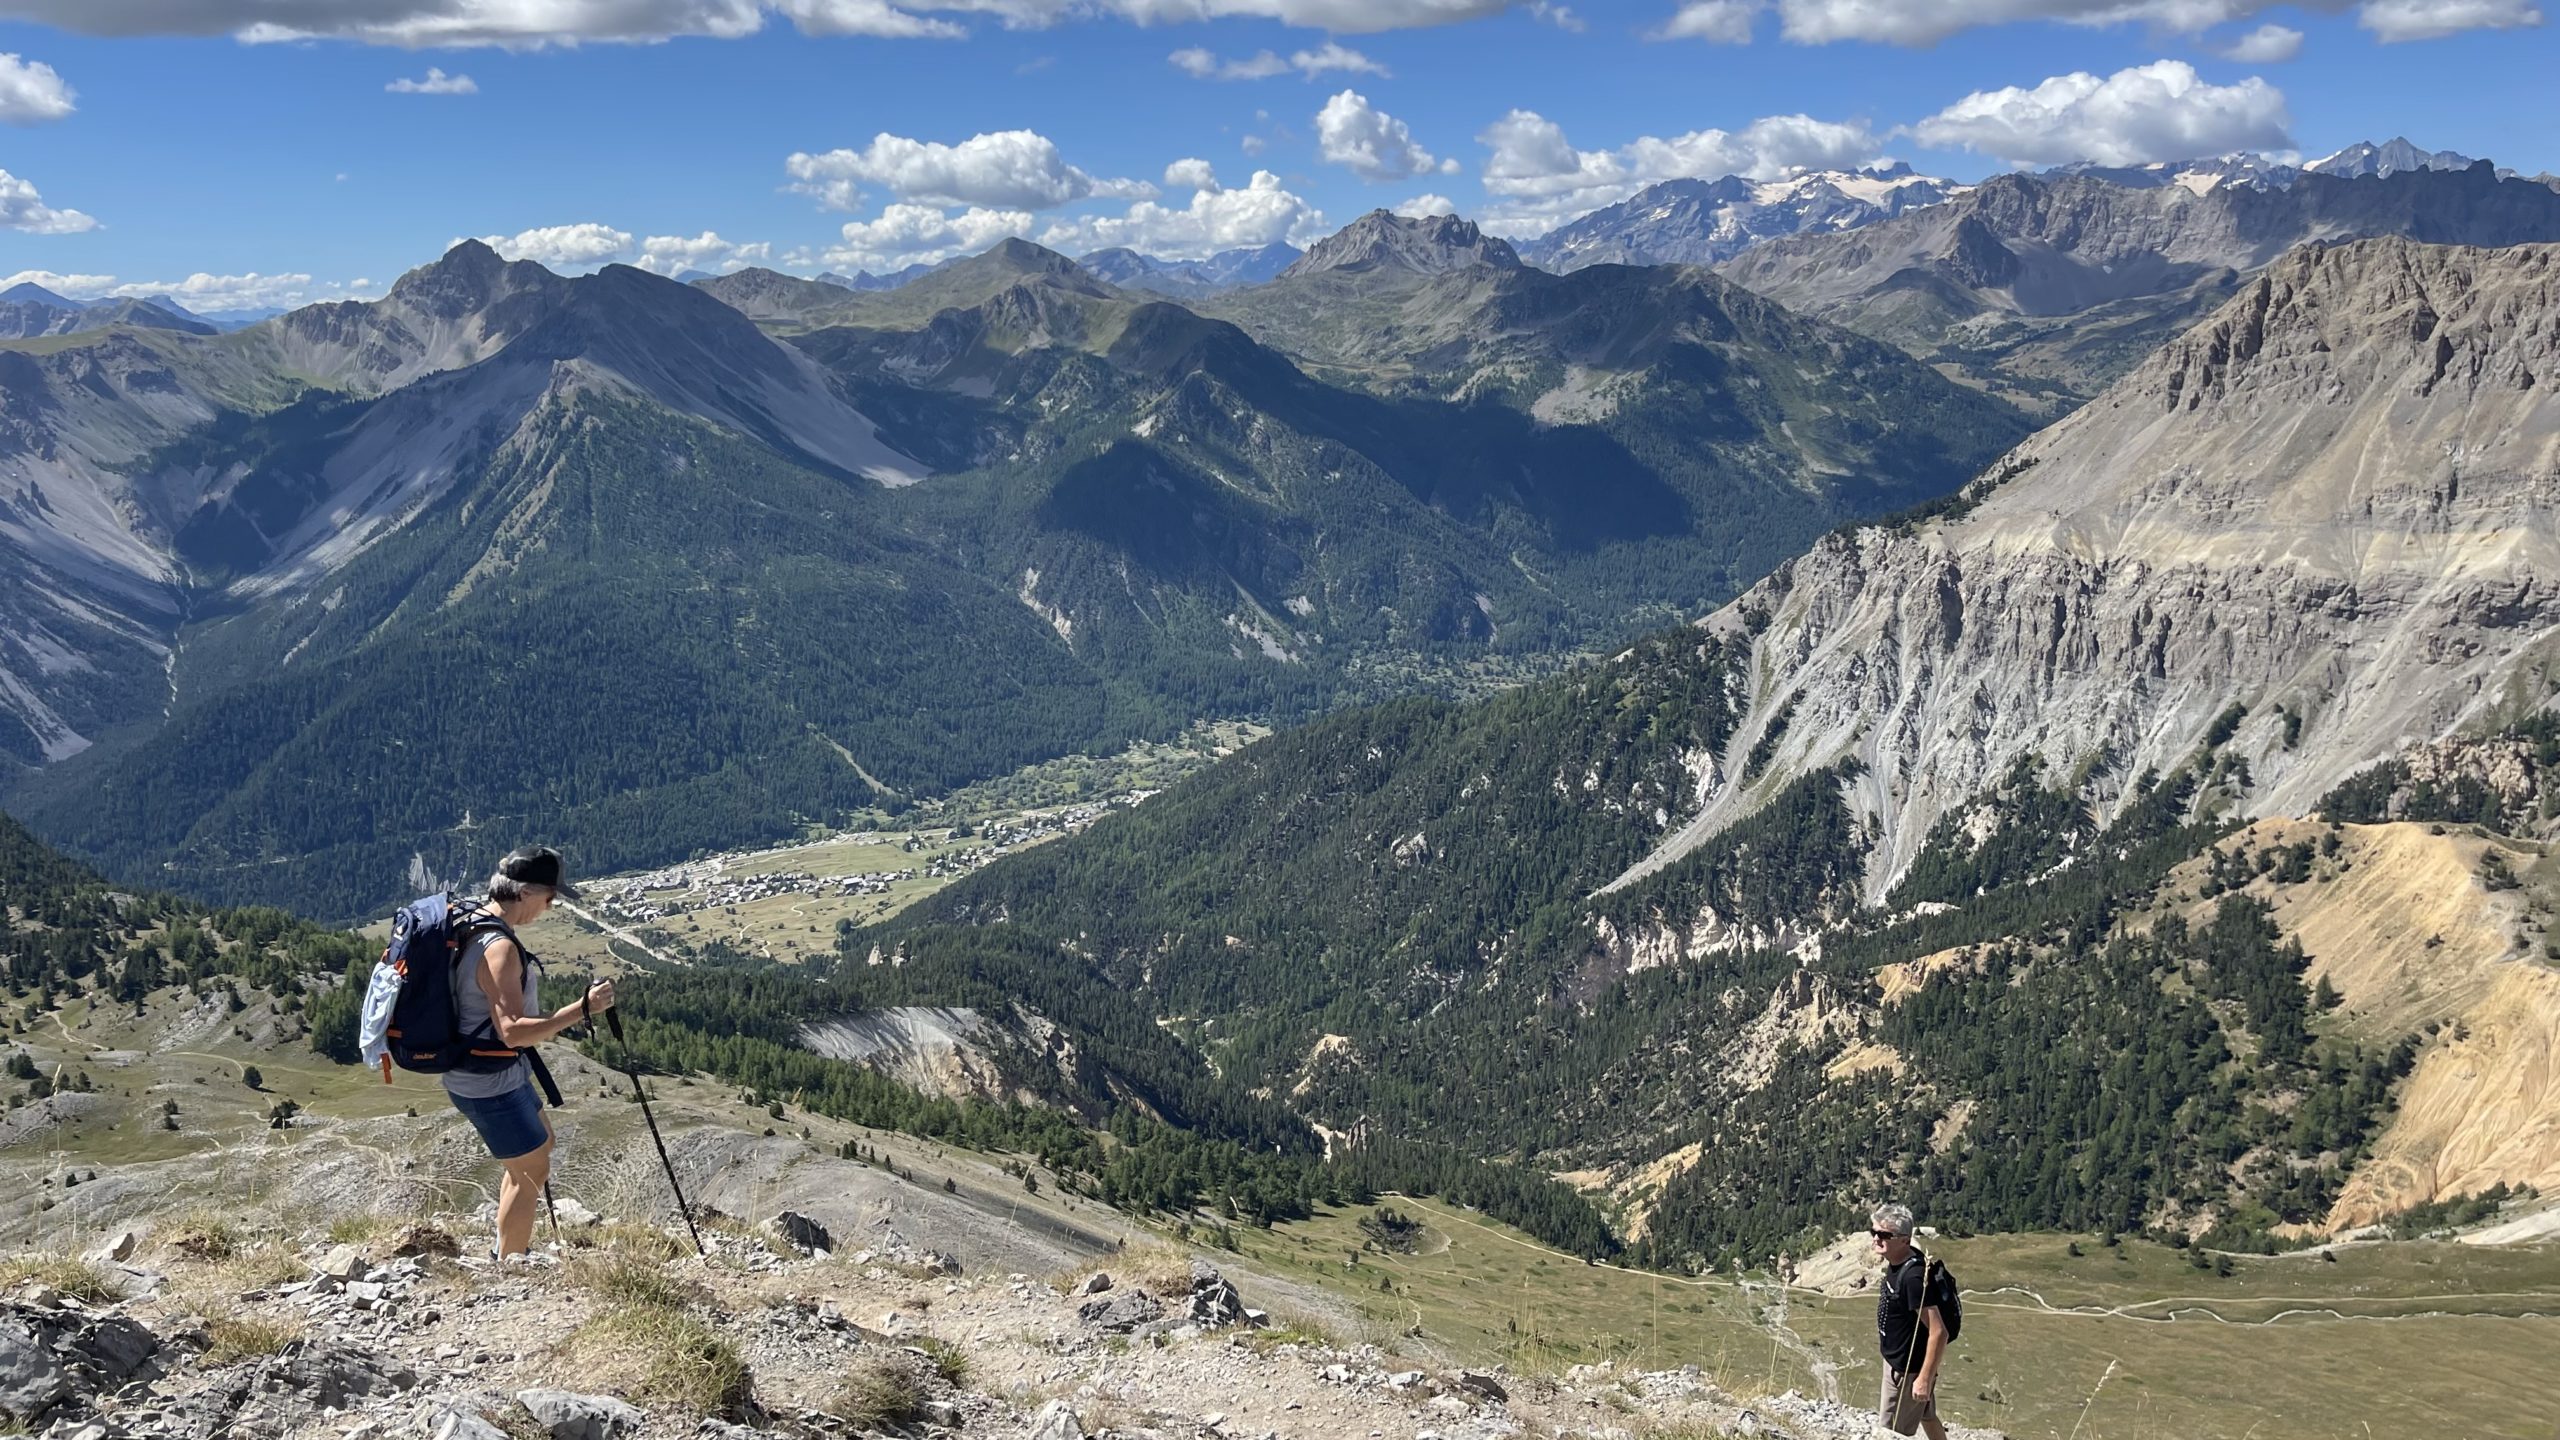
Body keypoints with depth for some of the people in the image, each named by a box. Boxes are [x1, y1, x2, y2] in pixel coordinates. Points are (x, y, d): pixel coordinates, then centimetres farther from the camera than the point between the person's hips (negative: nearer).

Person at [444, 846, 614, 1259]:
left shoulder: (469, 923, 3)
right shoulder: (500, 948, -28)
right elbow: (512, 1031, -34)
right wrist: (582, 1008, -33)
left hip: (487, 1073, 10)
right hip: (489, 1084, -10)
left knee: (538, 1144, 25)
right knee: (532, 1170, 4)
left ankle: (508, 1251, 35)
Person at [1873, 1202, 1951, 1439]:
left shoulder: (1913, 1276, -32)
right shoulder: (1897, 1261, -4)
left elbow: (1939, 1333, -32)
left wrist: (1925, 1379, -29)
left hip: (1908, 1368, -9)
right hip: (1896, 1359, 9)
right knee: (1926, 1416, 26)